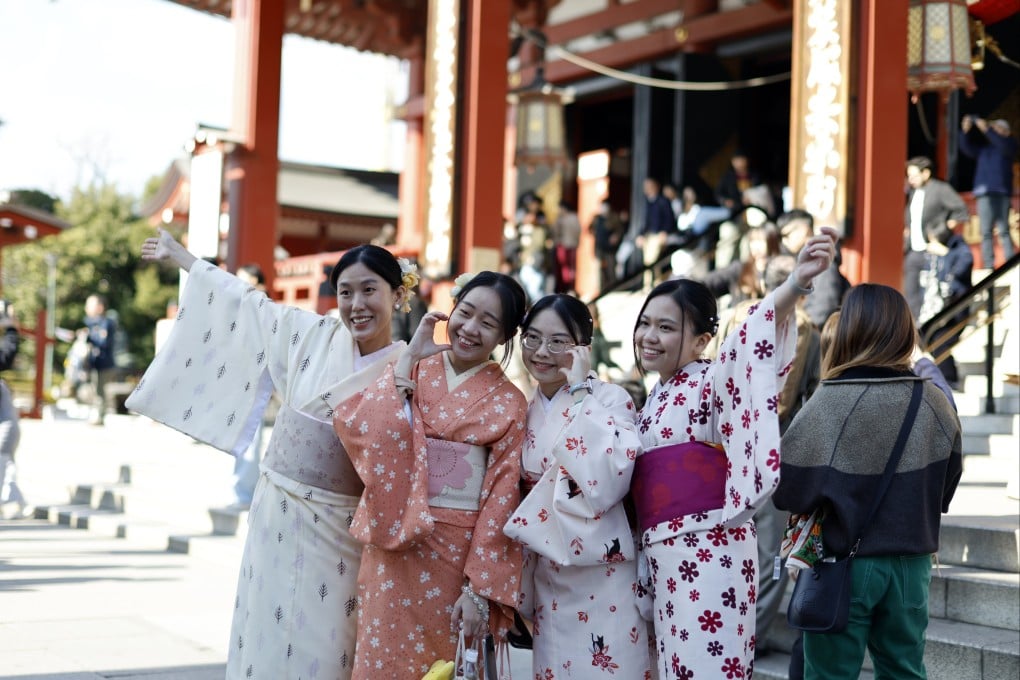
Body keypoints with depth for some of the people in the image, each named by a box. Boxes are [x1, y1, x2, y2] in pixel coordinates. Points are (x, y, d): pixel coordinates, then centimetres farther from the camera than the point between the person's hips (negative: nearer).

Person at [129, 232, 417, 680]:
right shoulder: (313, 336, 1)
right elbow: (249, 303, 13)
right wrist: (178, 255, 22)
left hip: (341, 530, -3)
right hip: (278, 512, 3)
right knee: (266, 632, 9)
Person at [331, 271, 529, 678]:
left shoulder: (507, 403, -1)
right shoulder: (412, 371, 4)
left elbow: (501, 498, -5)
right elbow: (353, 424, -12)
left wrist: (479, 588, -11)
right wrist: (409, 358, -10)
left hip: (458, 553, -1)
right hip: (395, 543, 1)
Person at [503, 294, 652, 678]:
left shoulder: (609, 399, -9)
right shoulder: (527, 412, 8)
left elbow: (606, 481, -26)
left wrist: (579, 391, -20)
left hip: (601, 574, -5)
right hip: (546, 577, 6)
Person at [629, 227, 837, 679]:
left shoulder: (710, 381, -7)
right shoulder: (656, 400, 19)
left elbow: (753, 342, -27)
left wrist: (795, 285, -44)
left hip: (707, 551, -8)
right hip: (664, 556, 8)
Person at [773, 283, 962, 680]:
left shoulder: (829, 404, -17)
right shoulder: (935, 404, -4)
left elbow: (786, 491, -14)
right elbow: (945, 490, 8)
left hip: (844, 565, -4)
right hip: (911, 566, 4)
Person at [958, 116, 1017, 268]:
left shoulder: (1010, 144, 11)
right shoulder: (983, 147, 21)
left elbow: (1004, 145, -10)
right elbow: (967, 147, 10)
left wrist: (987, 130, -18)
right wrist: (965, 131, -7)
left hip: (1001, 192, -4)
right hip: (984, 193, 4)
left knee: (1003, 231, -10)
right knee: (986, 232, -2)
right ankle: (988, 267, -4)